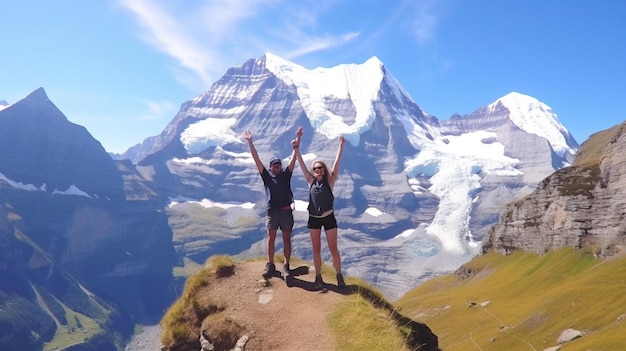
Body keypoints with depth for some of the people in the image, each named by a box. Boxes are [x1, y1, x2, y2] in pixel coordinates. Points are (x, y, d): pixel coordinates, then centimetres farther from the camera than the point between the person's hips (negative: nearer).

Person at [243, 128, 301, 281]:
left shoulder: (286, 175, 7)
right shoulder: (267, 176, 6)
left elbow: (294, 158, 3)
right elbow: (256, 159, 2)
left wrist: (297, 142, -5)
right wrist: (250, 142, -2)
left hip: (286, 211, 0)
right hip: (272, 211, 0)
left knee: (286, 239, 5)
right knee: (271, 238, 2)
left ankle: (286, 267, 9)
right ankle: (270, 265, 10)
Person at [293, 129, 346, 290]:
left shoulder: (329, 181, -3)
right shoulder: (311, 181, 2)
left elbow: (337, 162, -10)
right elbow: (301, 163, 0)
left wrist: (341, 146, -15)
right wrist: (296, 147, -5)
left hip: (329, 218, -2)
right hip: (313, 219, 3)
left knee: (333, 249, 3)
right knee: (316, 249, 9)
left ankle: (339, 276, 16)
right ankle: (318, 278, 17)